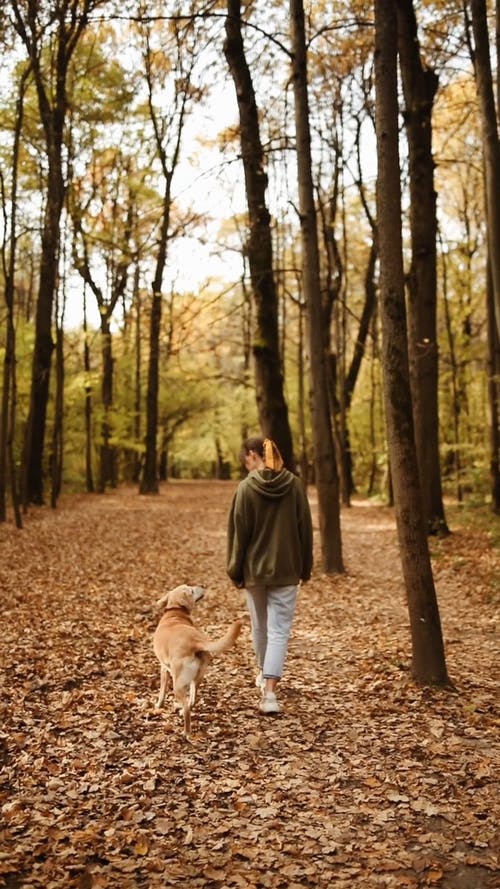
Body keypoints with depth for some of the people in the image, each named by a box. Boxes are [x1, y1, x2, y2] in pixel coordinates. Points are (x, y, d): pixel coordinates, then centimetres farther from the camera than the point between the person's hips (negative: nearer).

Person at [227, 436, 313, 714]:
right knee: (279, 631, 0)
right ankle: (269, 690, -11)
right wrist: (306, 567, 10)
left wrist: (235, 570, 3)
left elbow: (238, 532, -6)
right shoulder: (295, 485, -4)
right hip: (286, 570, 0)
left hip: (255, 569, 0)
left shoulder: (246, 487, -9)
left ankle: (265, 675, 39)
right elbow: (305, 529, 1)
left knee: (260, 627, 19)